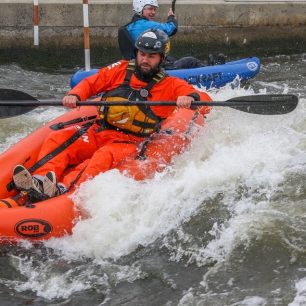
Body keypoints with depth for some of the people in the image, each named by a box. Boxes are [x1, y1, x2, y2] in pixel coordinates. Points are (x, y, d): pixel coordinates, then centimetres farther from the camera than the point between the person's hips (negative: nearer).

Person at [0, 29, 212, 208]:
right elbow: (90, 83, 15)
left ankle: (63, 190, -60)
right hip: (97, 134, 4)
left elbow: (205, 102, -3)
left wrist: (191, 98, -28)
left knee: (105, 157, -37)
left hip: (129, 144, -4)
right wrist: (75, 95, -8)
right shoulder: (121, 70, 12)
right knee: (57, 140, -20)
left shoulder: (170, 85, 5)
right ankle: (41, 180, -46)